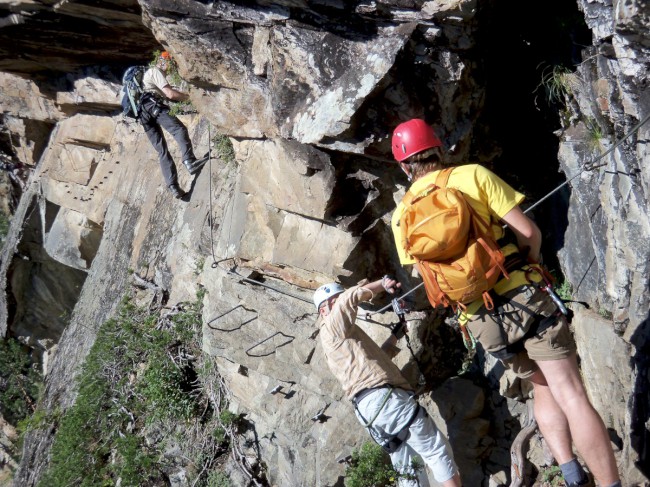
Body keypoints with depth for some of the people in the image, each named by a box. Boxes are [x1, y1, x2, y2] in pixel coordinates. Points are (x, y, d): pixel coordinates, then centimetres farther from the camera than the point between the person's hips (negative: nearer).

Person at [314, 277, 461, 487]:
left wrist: (395, 334, 28)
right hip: (382, 397, -10)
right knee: (436, 450, -4)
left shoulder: (335, 338, 29)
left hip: (369, 408, 10)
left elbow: (377, 356, 31)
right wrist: (383, 284, -8)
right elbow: (350, 297, -19)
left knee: (409, 467, 11)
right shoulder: (332, 326, 0)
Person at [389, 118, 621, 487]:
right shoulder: (473, 175, -5)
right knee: (571, 396, -2)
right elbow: (529, 231, -7)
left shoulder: (402, 216, 4)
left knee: (543, 388, 23)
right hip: (524, 297, -4)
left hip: (482, 319, 4)